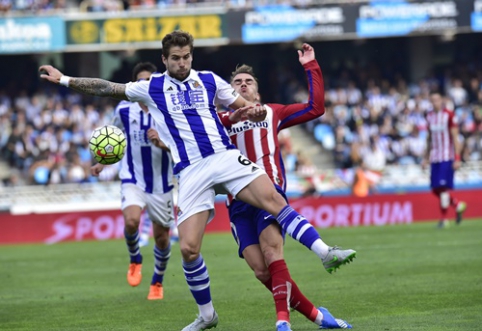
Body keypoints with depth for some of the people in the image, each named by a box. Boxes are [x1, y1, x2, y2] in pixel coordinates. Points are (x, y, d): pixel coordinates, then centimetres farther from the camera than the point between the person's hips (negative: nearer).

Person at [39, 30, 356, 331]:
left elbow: (246, 108, 18)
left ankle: (325, 252, -25)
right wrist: (64, 79, 14)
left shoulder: (209, 80, 11)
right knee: (188, 249, -8)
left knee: (273, 198, -24)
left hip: (225, 156, 0)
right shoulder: (152, 88, 10)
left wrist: (256, 111, -5)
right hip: (190, 171, 0)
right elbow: (106, 88, 15)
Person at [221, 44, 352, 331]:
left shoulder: (272, 113, 21)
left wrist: (311, 67, 17)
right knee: (262, 271, -9)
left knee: (272, 252, -26)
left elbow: (316, 108, 17)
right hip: (238, 201, 2)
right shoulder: (220, 120, 21)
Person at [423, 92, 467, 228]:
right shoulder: (429, 116, 11)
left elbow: (455, 138, -7)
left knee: (444, 187, -10)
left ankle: (443, 218, 0)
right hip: (435, 158, 6)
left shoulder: (449, 115, -7)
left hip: (447, 157, -6)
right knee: (436, 189, 3)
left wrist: (457, 158, -12)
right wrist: (426, 158, 19)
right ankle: (457, 205, 23)